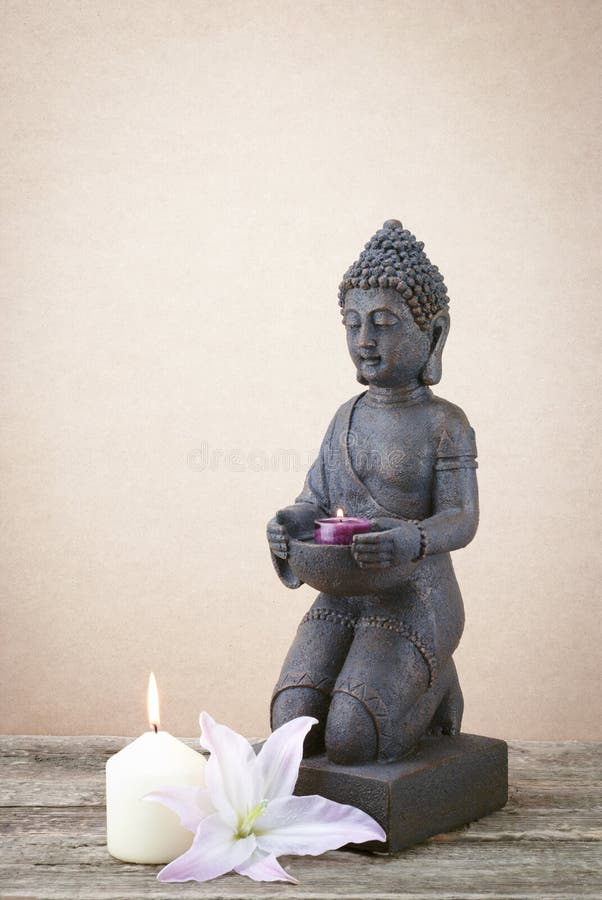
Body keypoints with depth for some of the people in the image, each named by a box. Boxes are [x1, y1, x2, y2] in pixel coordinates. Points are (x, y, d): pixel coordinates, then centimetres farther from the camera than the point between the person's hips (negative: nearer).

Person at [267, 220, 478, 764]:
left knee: (350, 741, -18)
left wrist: (412, 540, -36)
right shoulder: (348, 418, 10)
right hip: (343, 596, 5)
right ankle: (392, 681, 18)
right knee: (295, 727, -12)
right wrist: (289, 524, -16)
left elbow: (462, 518, -13)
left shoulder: (445, 423, -6)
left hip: (416, 598, -5)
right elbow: (315, 502, 9)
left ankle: (433, 685, 14)